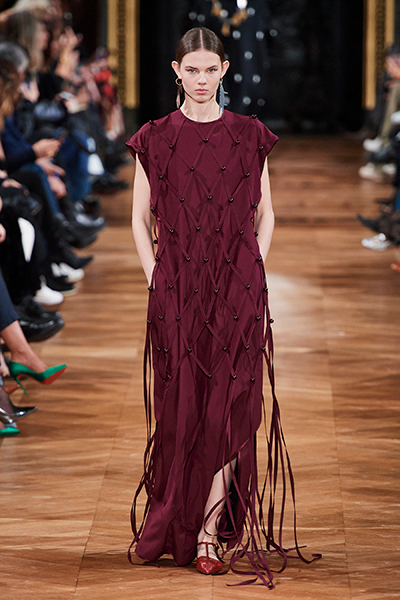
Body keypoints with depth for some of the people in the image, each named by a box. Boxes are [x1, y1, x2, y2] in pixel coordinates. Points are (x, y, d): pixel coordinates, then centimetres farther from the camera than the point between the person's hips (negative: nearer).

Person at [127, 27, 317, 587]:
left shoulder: (250, 136, 5)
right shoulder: (155, 138, 4)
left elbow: (265, 214, 11)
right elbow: (140, 217, 8)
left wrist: (255, 272, 0)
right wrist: (155, 277, -2)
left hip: (237, 291, 0)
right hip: (176, 292, 0)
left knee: (225, 408, -4)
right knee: (181, 408, 3)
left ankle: (209, 534, -2)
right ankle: (179, 525, 17)